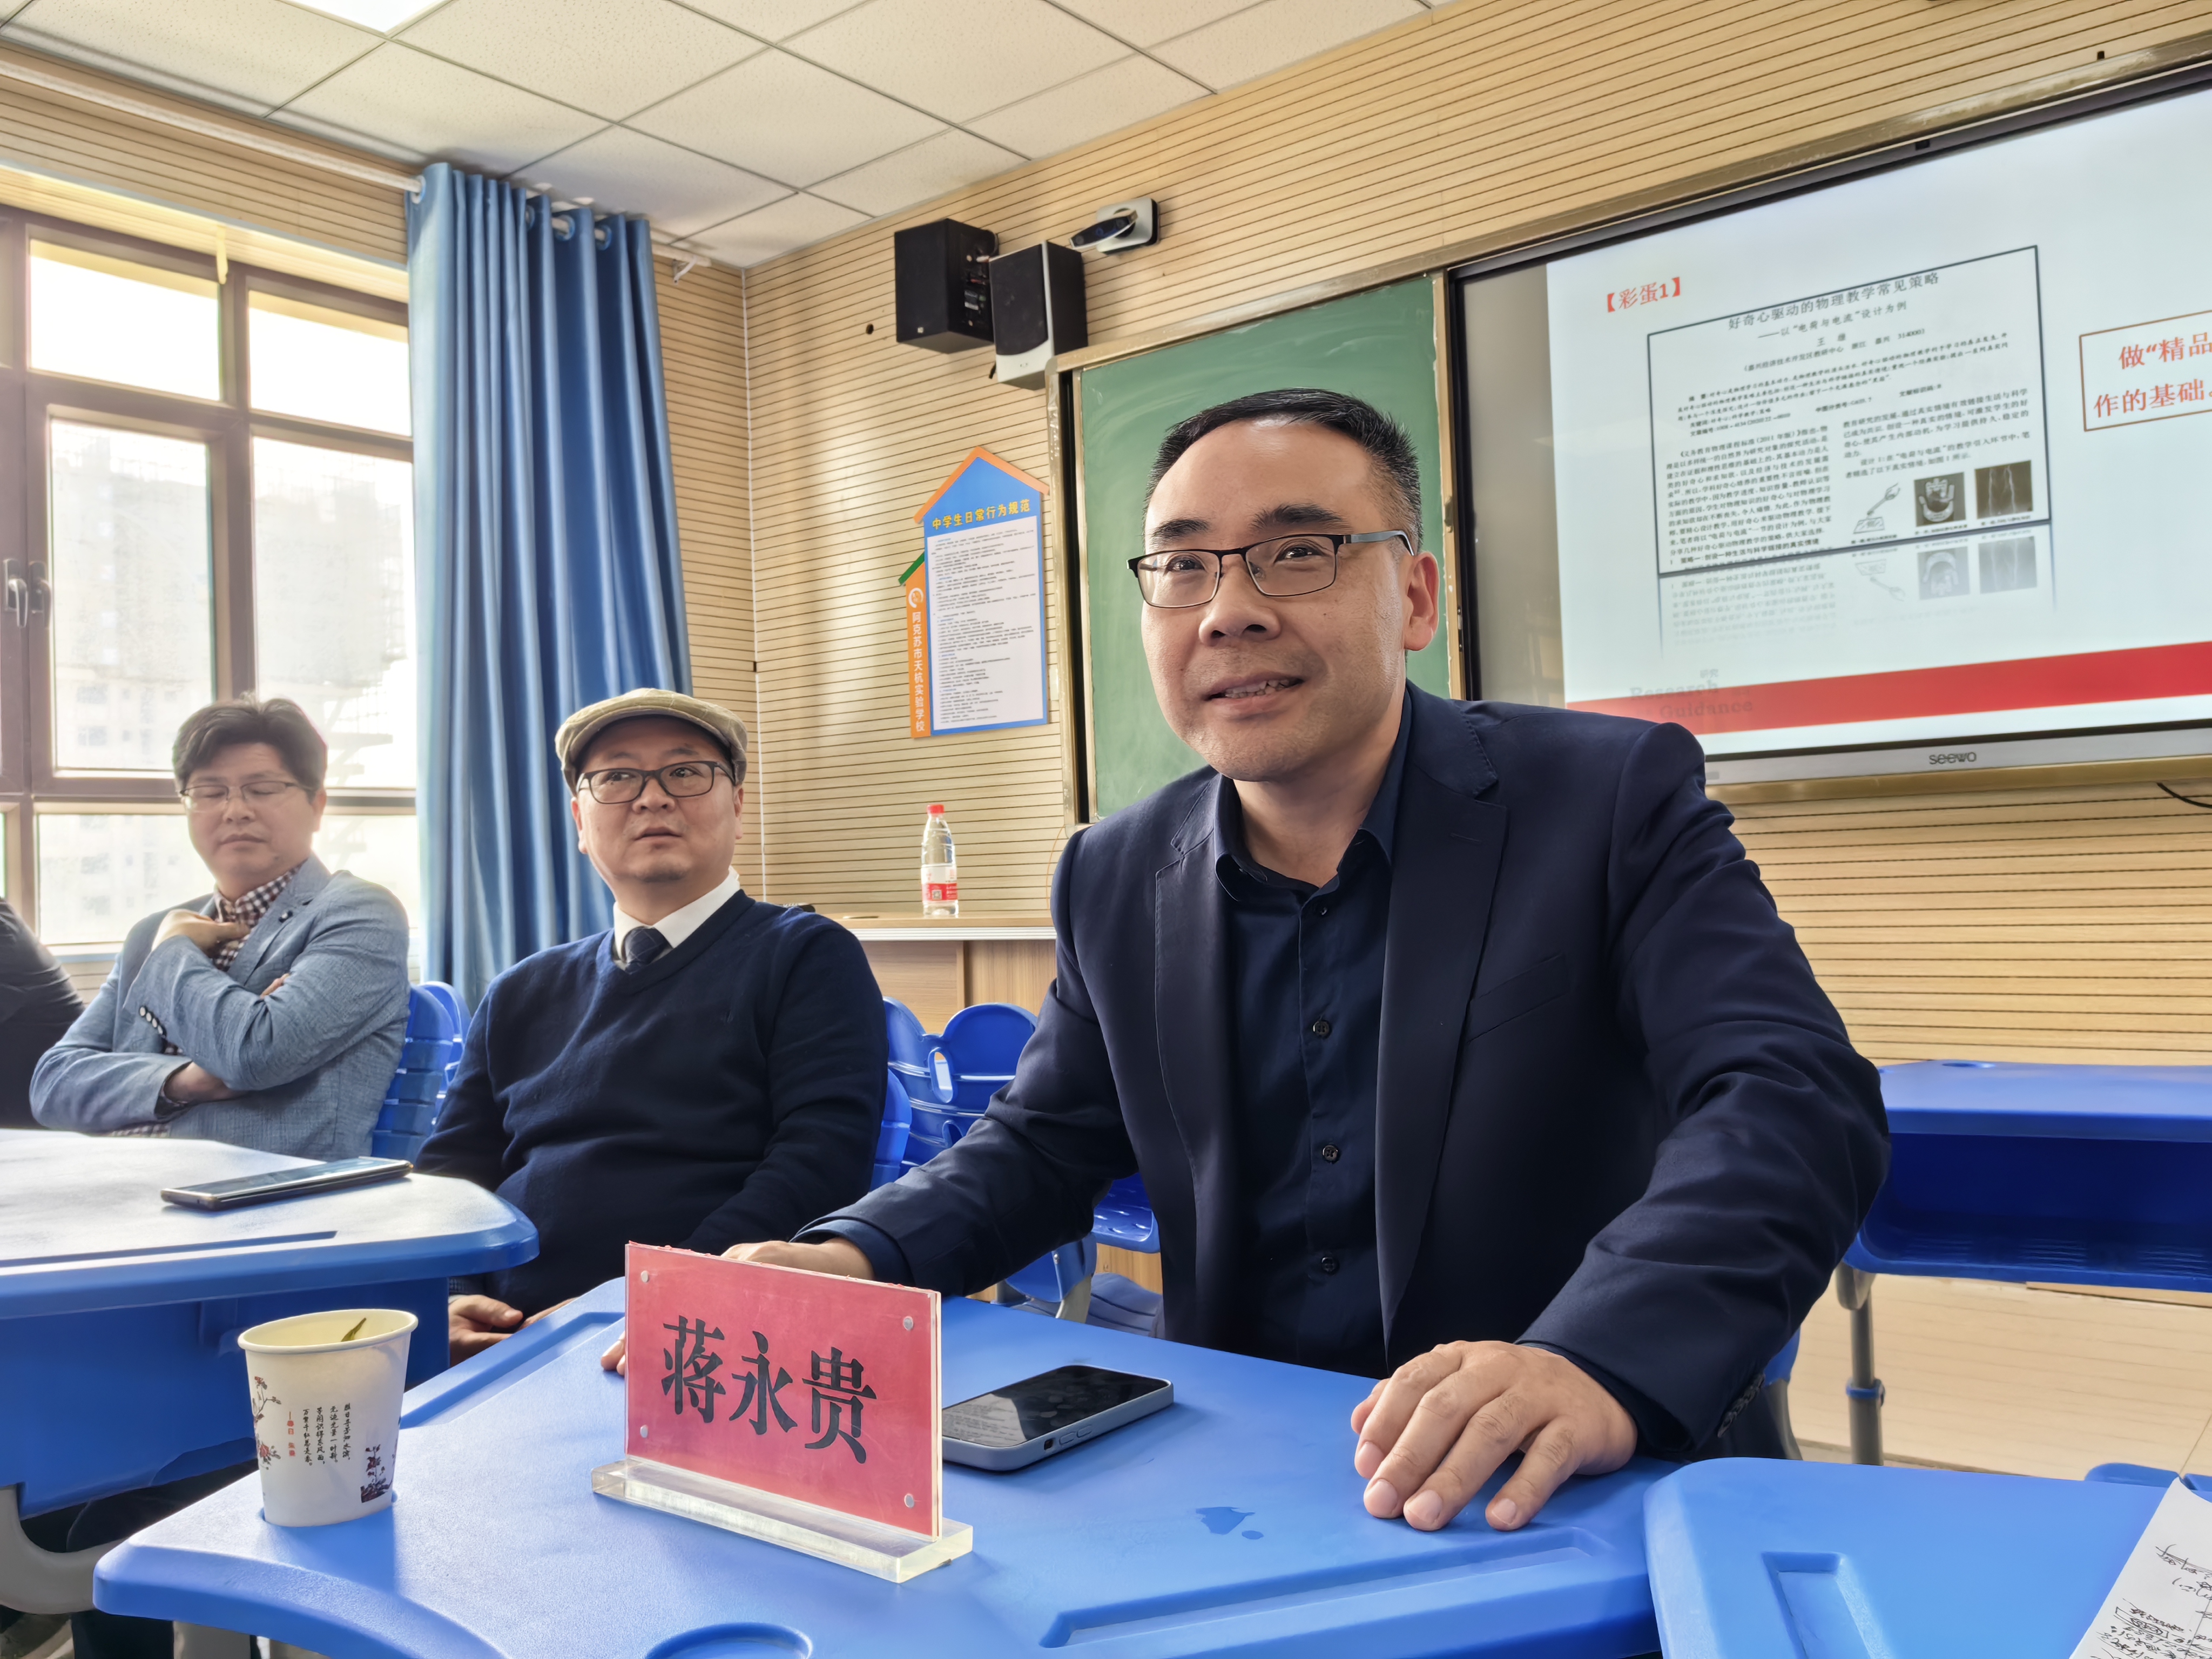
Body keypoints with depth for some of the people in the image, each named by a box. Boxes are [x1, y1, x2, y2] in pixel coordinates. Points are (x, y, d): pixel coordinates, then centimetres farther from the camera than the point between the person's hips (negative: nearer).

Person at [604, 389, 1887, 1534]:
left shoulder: (1616, 797, -8)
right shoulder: (1120, 880, 6)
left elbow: (1794, 1098, -19)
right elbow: (1044, 1147, 13)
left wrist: (1600, 1364, -38)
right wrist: (849, 1258, -8)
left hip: (1588, 1488, -4)